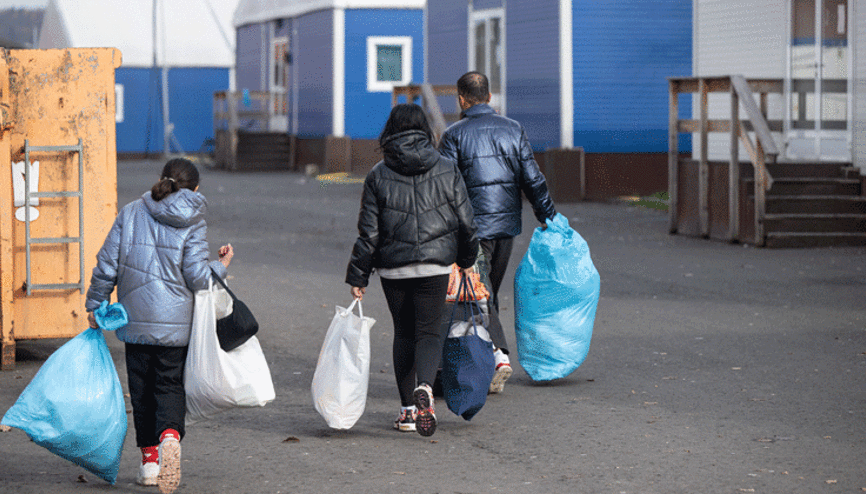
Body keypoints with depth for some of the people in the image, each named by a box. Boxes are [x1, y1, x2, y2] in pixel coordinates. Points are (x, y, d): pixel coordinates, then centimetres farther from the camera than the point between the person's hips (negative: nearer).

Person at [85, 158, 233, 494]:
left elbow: (107, 265, 2)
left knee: (142, 387, 14)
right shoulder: (192, 223, -6)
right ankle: (170, 435, -23)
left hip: (135, 320, 2)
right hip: (176, 321, -2)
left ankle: (149, 459, 16)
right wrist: (221, 266, 10)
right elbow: (197, 277, -9)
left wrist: (95, 305, 12)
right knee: (171, 385, 6)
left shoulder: (130, 213, 2)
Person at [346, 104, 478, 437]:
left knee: (404, 333, 14)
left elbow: (369, 232, -3)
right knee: (429, 332, 5)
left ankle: (408, 409, 13)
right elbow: (465, 222, 4)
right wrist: (467, 260, 20)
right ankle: (424, 386, -25)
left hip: (393, 268, 0)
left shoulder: (378, 176, -3)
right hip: (435, 266, 0)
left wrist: (358, 276, 3)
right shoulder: (447, 171, 0)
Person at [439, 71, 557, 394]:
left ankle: (498, 355, -19)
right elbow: (532, 179, 5)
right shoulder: (512, 130, 6)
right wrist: (548, 217, 13)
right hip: (507, 223, 5)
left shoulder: (454, 135, -7)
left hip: (473, 226, -5)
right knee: (489, 292, 16)